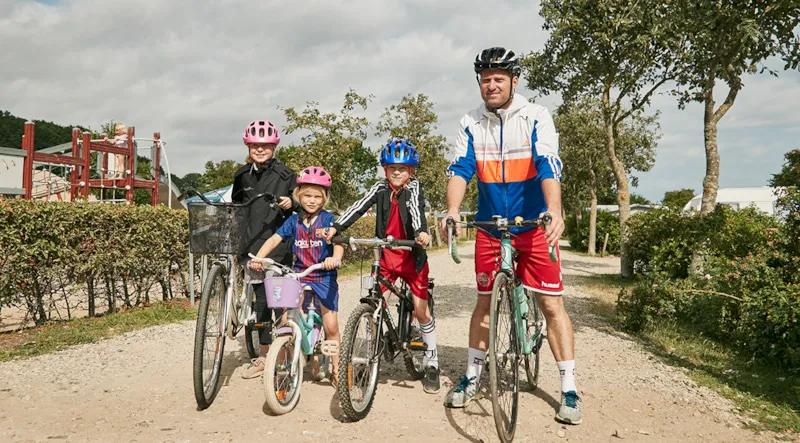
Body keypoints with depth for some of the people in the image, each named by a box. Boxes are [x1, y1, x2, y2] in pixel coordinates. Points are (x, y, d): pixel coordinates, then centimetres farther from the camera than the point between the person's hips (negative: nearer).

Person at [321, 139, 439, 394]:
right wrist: (336, 227, -25)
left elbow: (416, 209, -27)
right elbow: (359, 208, -11)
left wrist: (421, 232, -47)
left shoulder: (414, 187, -8)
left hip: (412, 257, -3)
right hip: (386, 256, 3)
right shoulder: (381, 188, 0)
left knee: (421, 310, -1)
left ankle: (431, 363, 14)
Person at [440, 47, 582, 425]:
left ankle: (569, 390, 6)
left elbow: (548, 166, -23)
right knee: (485, 302, 10)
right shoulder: (471, 123, -2)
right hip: (490, 227, 3)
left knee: (551, 303, -3)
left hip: (534, 225, -2)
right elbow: (460, 168, -12)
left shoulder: (536, 117, -11)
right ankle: (472, 377, 25)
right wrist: (452, 210, -30)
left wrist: (554, 212, -40)